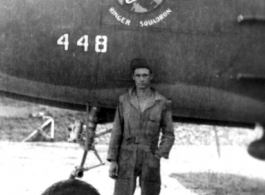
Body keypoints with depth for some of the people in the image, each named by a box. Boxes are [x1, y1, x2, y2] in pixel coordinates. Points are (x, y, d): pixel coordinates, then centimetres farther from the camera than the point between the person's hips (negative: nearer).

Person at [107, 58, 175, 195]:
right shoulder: (124, 100, 0)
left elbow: (168, 135, 3)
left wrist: (159, 156, -11)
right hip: (127, 160, 0)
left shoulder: (162, 103, -3)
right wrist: (112, 161, -4)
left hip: (150, 162, 0)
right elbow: (117, 131, 2)